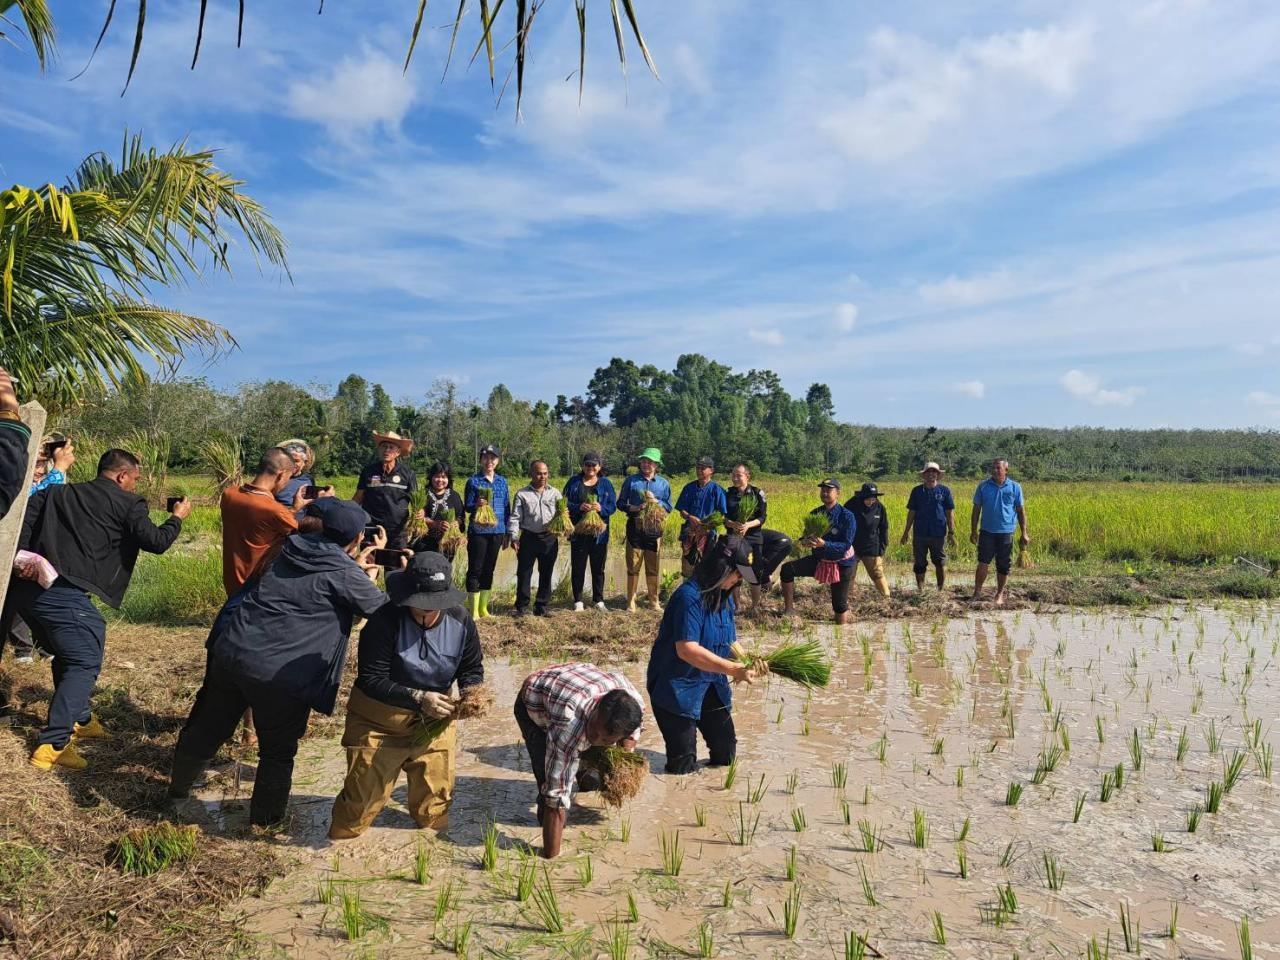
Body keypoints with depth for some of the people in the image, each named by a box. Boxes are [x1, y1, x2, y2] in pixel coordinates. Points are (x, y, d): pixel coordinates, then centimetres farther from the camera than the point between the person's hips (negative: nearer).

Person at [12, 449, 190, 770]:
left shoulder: (57, 492, 19)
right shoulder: (127, 503, 1)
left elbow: (22, 518, 7)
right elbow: (155, 542, -1)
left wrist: (19, 557, -1)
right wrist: (177, 518, 15)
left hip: (27, 588, 8)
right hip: (66, 595, -8)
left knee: (67, 656, 25)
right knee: (84, 664, 0)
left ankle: (78, 719, 40)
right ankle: (52, 746, -7)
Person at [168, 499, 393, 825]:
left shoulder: (294, 547, 6)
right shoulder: (345, 575, -12)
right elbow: (386, 611, 0)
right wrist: (369, 578, 16)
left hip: (230, 651, 7)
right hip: (279, 674, -7)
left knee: (207, 728, 27)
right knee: (278, 749, 16)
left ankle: (178, 786, 49)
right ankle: (264, 817, 30)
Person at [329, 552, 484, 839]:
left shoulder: (461, 621, -13)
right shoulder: (385, 621, -24)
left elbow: (472, 668, 1)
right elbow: (370, 680, -25)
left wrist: (470, 692, -22)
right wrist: (417, 697, -37)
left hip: (435, 717, 3)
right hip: (379, 719, -3)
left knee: (437, 792, 15)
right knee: (364, 792, 3)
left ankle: (435, 833, 45)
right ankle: (341, 838, 34)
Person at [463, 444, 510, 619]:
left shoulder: (502, 481, 9)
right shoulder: (473, 480, -3)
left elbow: (506, 507, 12)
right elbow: (467, 506, -5)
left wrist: (507, 532, 11)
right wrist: (477, 505, -27)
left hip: (497, 531, 4)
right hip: (478, 531, -4)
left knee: (489, 569, 11)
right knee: (475, 569, -2)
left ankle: (483, 608, 20)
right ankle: (473, 610, 4)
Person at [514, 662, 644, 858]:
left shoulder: (636, 704, -32)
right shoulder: (568, 728, -47)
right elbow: (556, 799, -39)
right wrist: (551, 857, -35)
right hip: (534, 704, -5)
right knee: (551, 782, -18)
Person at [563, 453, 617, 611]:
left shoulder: (606, 483, 6)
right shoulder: (574, 482, 4)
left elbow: (613, 506, 2)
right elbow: (565, 503, 0)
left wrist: (601, 508, -19)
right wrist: (579, 507, -18)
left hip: (599, 533, 1)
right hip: (578, 533, 0)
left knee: (598, 568, 8)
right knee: (577, 568, 3)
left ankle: (598, 600, 19)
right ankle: (578, 601, 14)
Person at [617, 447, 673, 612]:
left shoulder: (663, 483, 8)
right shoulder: (631, 480, 5)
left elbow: (668, 507, 8)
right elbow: (621, 503, 6)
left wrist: (655, 501, -9)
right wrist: (634, 508, -12)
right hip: (635, 526, -1)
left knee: (653, 566, 6)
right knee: (633, 566, 1)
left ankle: (654, 601, 16)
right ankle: (631, 601, 9)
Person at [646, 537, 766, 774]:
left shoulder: (725, 598, 4)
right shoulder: (689, 596, -24)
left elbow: (729, 642, 10)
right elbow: (687, 649, -33)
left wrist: (748, 662, -11)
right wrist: (734, 669, -34)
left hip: (711, 685, 8)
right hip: (676, 686, -8)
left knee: (726, 752, 16)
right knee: (683, 766, -4)